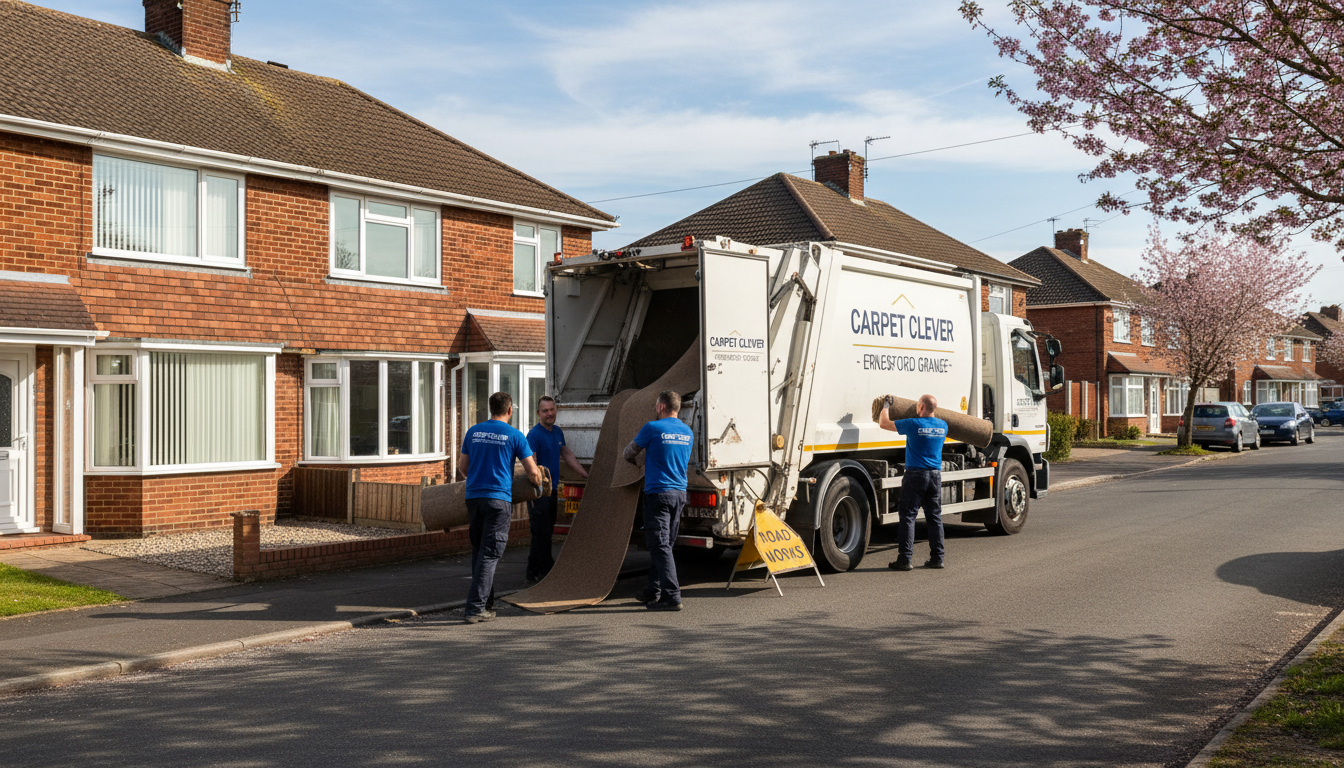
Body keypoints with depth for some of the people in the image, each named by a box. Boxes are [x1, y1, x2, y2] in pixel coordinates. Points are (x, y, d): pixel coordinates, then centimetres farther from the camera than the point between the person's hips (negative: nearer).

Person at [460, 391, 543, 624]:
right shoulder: (514, 436, -2)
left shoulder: (473, 432, 10)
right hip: (499, 499, -4)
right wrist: (538, 486, 19)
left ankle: (486, 606, 19)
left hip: (473, 497, 5)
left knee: (479, 551, 13)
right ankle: (475, 607, -8)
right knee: (489, 555, -3)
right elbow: (533, 472, -2)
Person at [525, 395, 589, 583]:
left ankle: (533, 571, 22)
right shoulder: (534, 434, -14)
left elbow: (568, 455, 23)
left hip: (552, 490, 8)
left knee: (545, 533, 13)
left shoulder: (558, 432, 12)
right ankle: (545, 572, 2)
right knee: (542, 534, -4)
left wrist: (586, 476, 22)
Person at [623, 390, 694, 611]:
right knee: (664, 545, 15)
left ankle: (672, 596, -13)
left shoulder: (653, 428, -8)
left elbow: (630, 452, 6)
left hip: (658, 493, -7)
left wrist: (635, 461, 30)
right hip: (680, 493, 7)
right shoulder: (687, 432, 11)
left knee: (660, 546, -7)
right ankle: (654, 591, 22)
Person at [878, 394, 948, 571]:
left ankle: (905, 558, -6)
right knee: (934, 517, 11)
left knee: (908, 516, -2)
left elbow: (884, 423, -3)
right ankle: (937, 558, 13)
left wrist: (886, 405, 14)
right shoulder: (943, 426, 6)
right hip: (935, 475, 5)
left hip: (915, 475, -5)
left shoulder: (914, 424, -11)